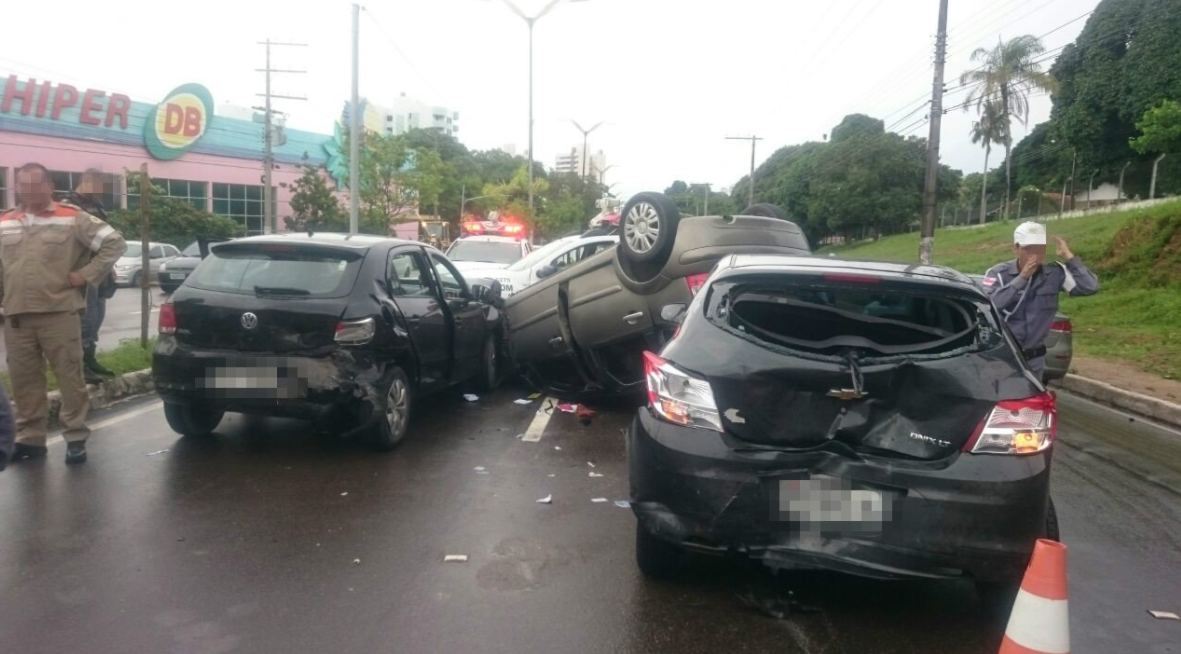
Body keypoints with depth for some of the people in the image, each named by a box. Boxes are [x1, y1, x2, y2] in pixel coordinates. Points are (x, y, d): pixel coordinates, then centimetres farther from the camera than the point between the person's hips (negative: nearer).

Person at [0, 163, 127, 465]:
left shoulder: (72, 218, 0)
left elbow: (114, 243, -4)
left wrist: (86, 274, -7)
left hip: (59, 313, -4)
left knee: (70, 377, -1)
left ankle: (76, 438, 7)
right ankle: (30, 439, 19)